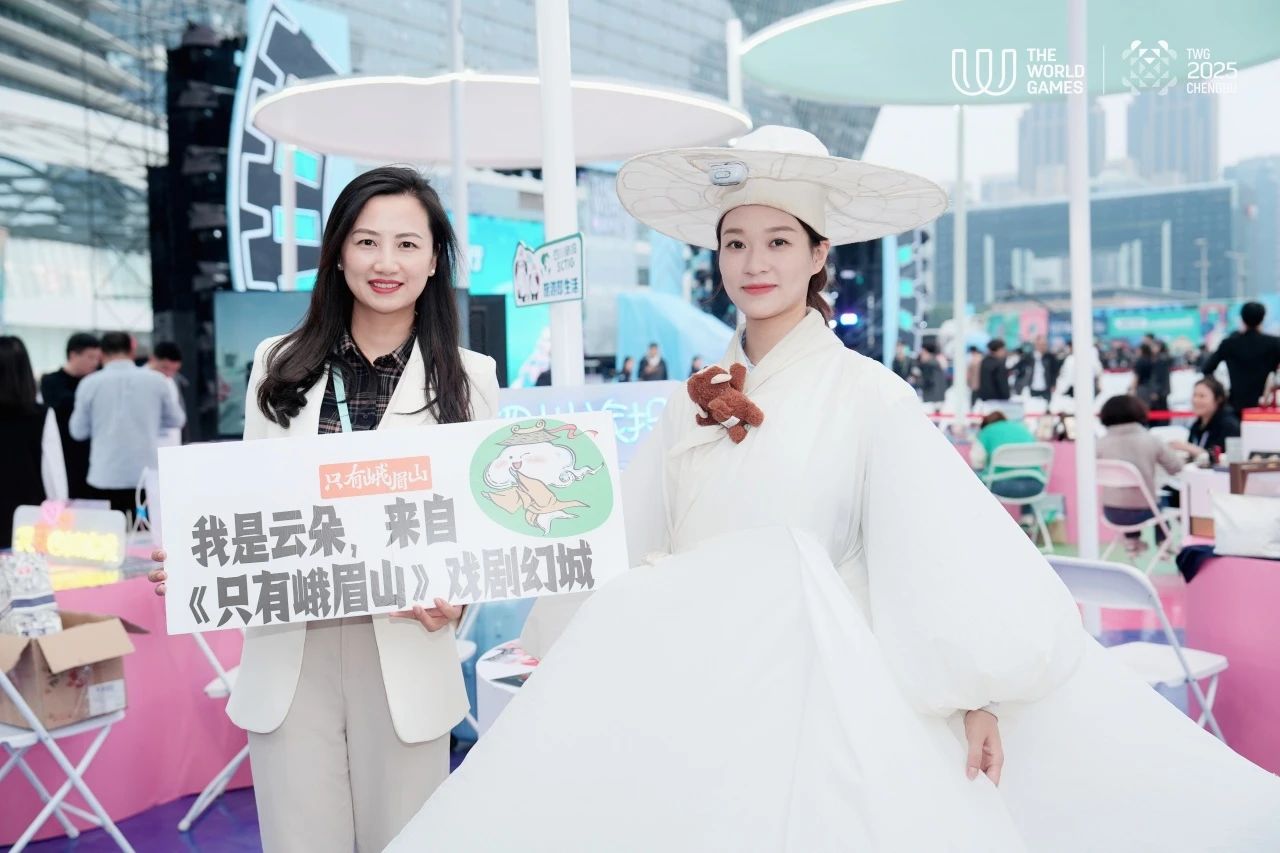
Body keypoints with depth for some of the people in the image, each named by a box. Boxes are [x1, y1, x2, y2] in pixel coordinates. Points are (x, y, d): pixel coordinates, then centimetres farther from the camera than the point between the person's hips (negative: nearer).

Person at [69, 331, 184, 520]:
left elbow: (78, 431, 7)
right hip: (148, 475, 1)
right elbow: (176, 420, 12)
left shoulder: (90, 383, -2)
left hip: (105, 477, 0)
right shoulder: (157, 380, -1)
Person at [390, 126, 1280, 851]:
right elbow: (628, 538, 13)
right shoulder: (695, 401, 8)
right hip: (686, 691, 4)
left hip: (808, 689, -4)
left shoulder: (865, 393, -6)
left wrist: (978, 693, -19)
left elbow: (948, 540, -12)